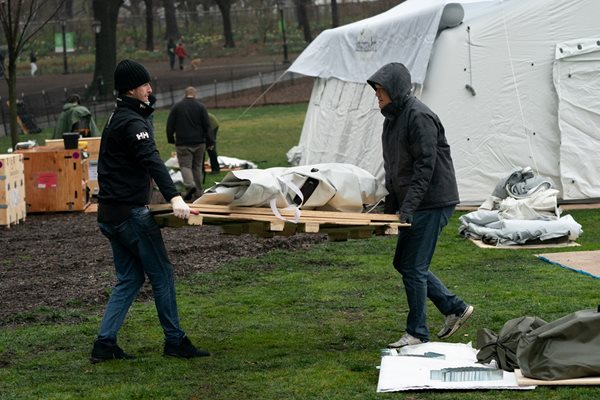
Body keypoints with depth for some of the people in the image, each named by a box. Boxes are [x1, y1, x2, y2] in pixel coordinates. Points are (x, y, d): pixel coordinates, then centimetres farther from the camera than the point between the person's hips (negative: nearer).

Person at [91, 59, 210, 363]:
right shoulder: (132, 123, -16)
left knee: (129, 279, 12)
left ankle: (105, 343, 5)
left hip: (110, 213, 10)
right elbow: (151, 160, -31)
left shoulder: (117, 118, 17)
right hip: (131, 213, -10)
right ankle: (175, 341, 6)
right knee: (162, 274, -1)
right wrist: (174, 197, -44)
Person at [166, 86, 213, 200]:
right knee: (197, 166, 11)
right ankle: (198, 193, 12)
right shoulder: (201, 107, 0)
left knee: (185, 165, -1)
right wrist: (210, 142, 4)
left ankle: (190, 185, -28)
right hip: (199, 143, 2)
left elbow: (170, 125, 2)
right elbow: (207, 126, -1)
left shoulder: (176, 107, 0)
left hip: (183, 143, -2)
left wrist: (171, 139, 15)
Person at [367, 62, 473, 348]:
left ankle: (417, 334, 4)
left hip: (432, 204, -10)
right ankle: (455, 308, 24)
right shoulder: (392, 118, 13)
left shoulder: (419, 116, -17)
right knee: (403, 264, 14)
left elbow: (425, 164, -22)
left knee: (414, 268, -6)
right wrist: (389, 200, 14)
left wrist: (408, 206, -24)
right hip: (412, 204, 10)